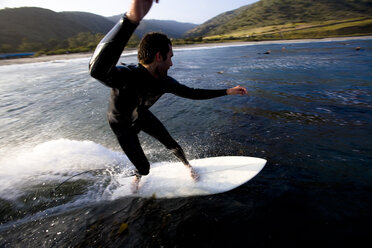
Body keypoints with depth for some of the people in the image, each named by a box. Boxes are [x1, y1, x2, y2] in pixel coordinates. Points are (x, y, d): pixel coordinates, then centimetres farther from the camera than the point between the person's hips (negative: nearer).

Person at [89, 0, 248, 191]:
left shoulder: (164, 82, -20)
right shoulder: (126, 77, -42)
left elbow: (191, 93, -7)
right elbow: (98, 69, -67)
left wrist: (227, 91, -6)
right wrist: (132, 18, -82)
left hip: (142, 116, 5)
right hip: (122, 125, -4)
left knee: (172, 145, 7)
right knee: (144, 167, -1)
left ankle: (187, 165, 41)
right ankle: (138, 177, 40)